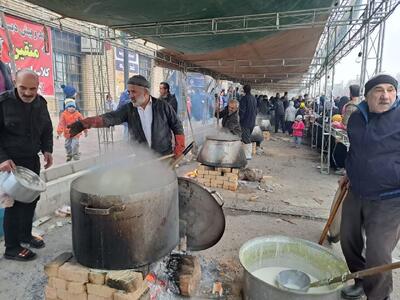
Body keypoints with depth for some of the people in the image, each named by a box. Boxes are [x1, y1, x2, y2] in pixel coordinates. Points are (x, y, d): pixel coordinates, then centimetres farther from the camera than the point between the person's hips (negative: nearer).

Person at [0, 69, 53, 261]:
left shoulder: (41, 103, 2)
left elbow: (47, 129, 13)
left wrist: (47, 150, -1)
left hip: (32, 159, 6)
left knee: (32, 197, 14)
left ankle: (26, 234, 34)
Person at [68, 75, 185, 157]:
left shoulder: (163, 106, -4)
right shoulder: (128, 109, 0)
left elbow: (177, 127, 4)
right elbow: (109, 118, -14)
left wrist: (178, 149, -2)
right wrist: (83, 123, -29)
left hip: (165, 158, -1)